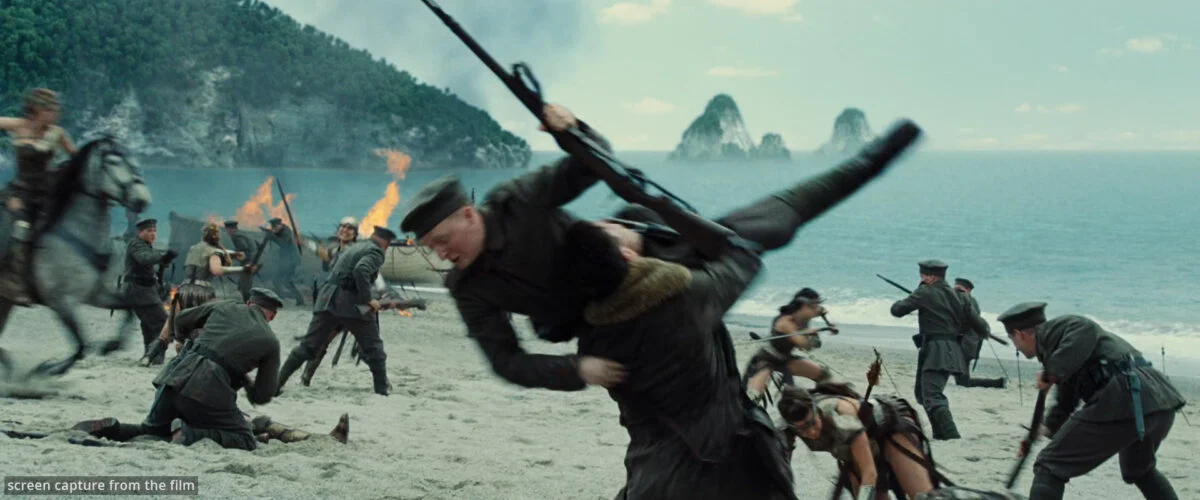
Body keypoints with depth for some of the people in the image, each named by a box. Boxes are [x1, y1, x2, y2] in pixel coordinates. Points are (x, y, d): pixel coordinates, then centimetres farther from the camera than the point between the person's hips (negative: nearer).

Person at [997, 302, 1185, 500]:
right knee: (1140, 470, 36)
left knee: (1049, 468, 0)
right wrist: (1048, 427, 59)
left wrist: (1051, 372, -14)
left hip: (1123, 404, -10)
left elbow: (1085, 330, -18)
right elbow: (1066, 401, 46)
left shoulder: (1051, 330, 6)